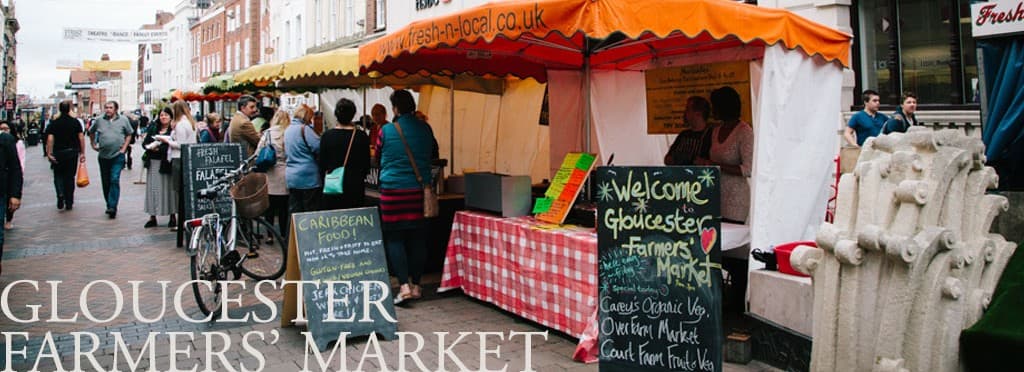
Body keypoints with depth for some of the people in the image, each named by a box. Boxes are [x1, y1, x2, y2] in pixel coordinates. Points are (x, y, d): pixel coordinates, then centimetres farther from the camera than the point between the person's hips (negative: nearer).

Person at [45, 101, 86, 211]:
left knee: (58, 175, 13)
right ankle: (69, 203, 10)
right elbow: (81, 137, -4)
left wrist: (49, 153, -8)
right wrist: (82, 153, 0)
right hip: (73, 152, 1)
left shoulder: (54, 122, -3)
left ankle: (60, 194, -12)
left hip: (58, 152, -1)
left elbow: (50, 139, -10)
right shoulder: (75, 121, 0)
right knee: (70, 177, 7)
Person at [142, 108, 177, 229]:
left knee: (168, 188, 0)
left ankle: (172, 217, 9)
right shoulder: (153, 128, 13)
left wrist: (160, 148, -18)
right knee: (153, 189, 6)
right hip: (153, 163, 5)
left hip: (166, 163, -5)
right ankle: (152, 217, 12)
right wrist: (150, 147, -6)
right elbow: (145, 143, 15)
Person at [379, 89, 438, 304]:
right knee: (418, 238, 10)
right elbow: (433, 155, 19)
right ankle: (416, 285, 16)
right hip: (420, 189, 4)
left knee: (394, 238, 2)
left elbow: (378, 159, 9)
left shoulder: (386, 131, -6)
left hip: (393, 189, -3)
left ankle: (404, 285, -8)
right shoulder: (425, 129, 3)